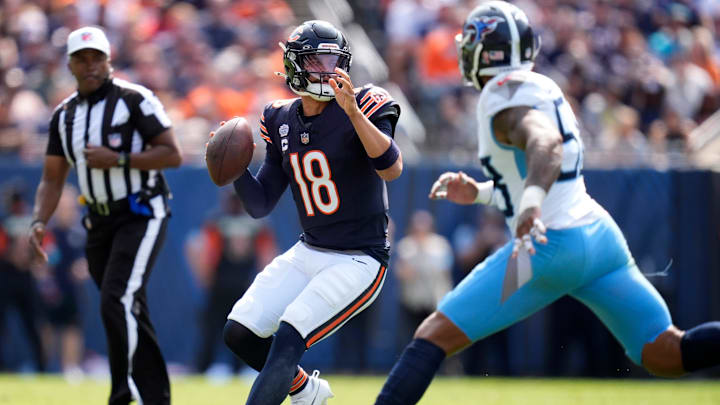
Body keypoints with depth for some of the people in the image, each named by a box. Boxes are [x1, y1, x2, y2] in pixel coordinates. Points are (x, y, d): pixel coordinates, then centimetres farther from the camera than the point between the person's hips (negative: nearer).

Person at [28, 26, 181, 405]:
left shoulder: (134, 100, -10)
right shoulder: (64, 115, 9)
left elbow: (172, 155, -13)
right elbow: (52, 179, 11)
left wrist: (117, 159, -21)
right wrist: (39, 222, -5)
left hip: (142, 215, -7)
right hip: (100, 223, 7)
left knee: (118, 303, -21)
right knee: (130, 316, 12)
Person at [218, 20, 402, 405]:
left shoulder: (363, 106, -13)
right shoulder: (282, 120, 4)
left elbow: (392, 169, -31)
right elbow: (260, 205, 7)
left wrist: (352, 111, -39)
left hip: (359, 261, -7)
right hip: (309, 253, 7)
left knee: (288, 339, -20)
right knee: (239, 333, 1)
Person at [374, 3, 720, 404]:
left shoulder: (503, 97, -8)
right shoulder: (542, 88, 18)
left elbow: (547, 144, -30)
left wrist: (532, 201, -46)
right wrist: (479, 192, 25)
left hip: (550, 248, -8)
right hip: (601, 235, 9)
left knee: (434, 336, -4)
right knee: (668, 356, 4)